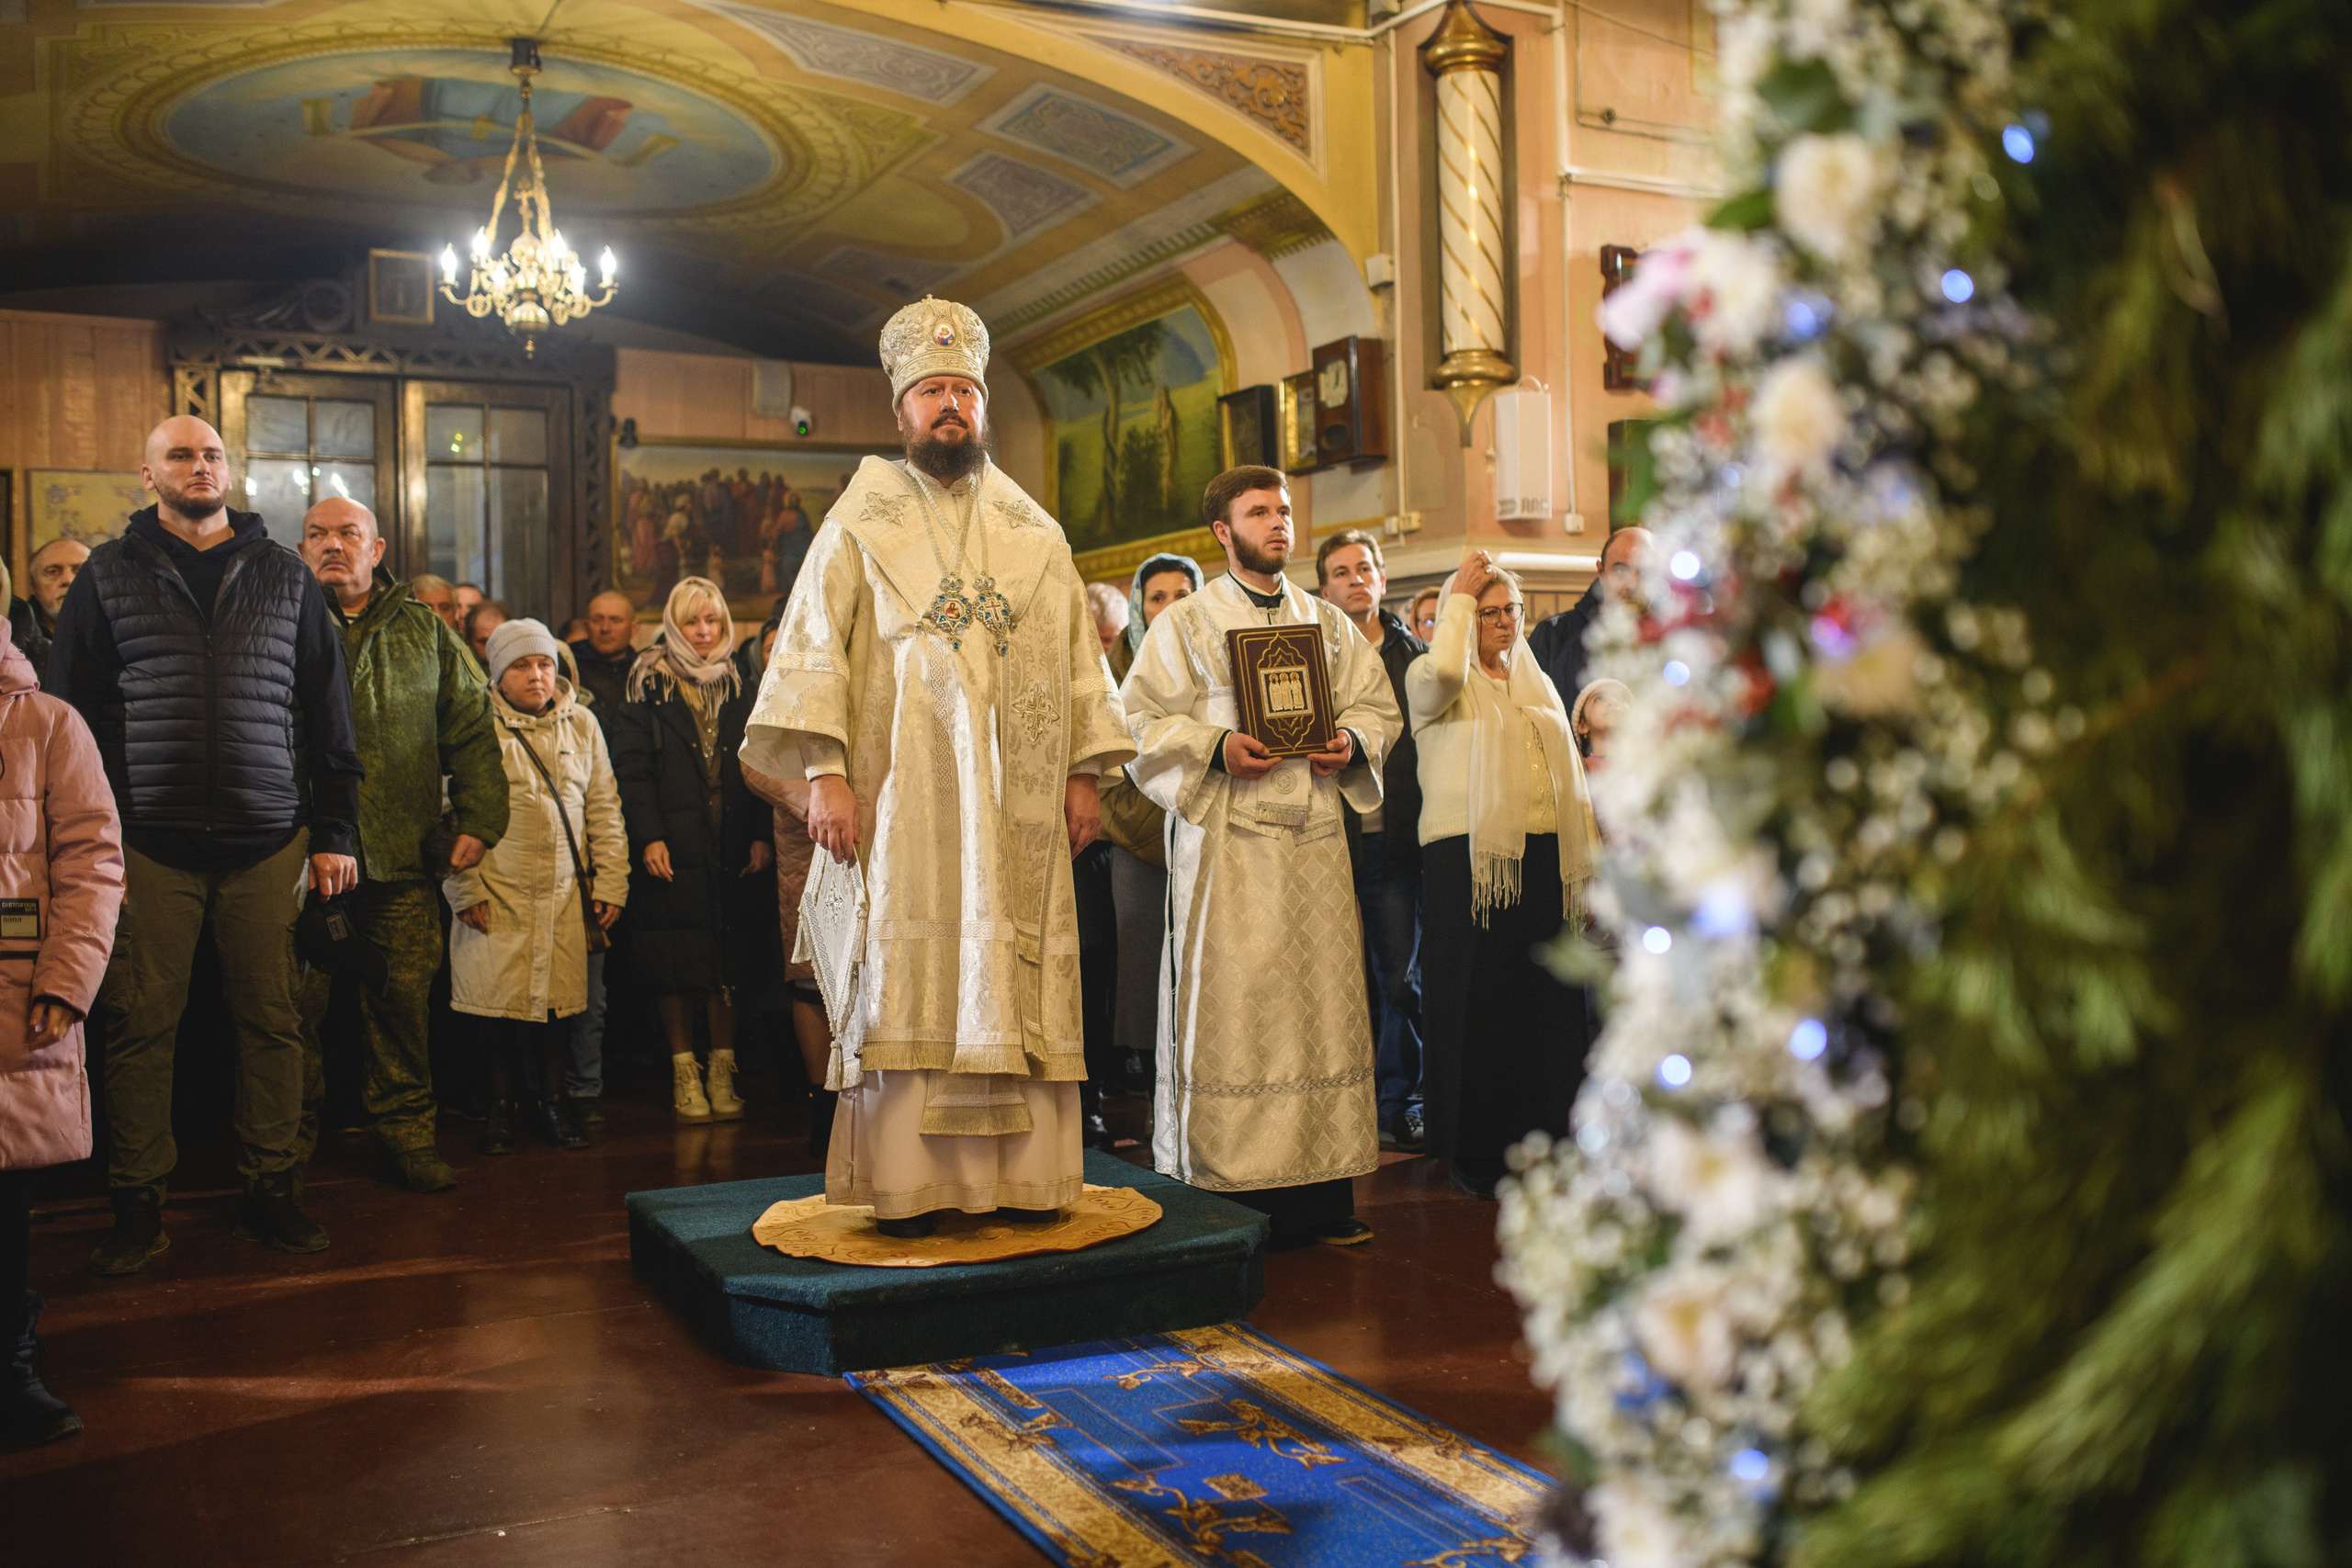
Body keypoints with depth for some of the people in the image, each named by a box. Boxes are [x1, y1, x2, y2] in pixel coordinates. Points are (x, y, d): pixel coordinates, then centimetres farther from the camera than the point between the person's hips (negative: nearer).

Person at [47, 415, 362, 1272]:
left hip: (268, 844, 1)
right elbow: (69, 713, 4)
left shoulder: (286, 577, 9)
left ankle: (270, 1192, 15)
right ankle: (137, 1206, 14)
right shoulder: (108, 576, 6)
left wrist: (333, 832, 5)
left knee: (272, 1023, 4)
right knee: (140, 1026, 3)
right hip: (150, 845, -1)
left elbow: (328, 713, 10)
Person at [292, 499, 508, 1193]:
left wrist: (479, 818, 0)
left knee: (403, 996, 5)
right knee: (296, 1001, 1)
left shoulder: (424, 632, 12)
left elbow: (470, 729, 11)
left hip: (402, 853, 1)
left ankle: (405, 1128, 17)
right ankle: (288, 1141, 13)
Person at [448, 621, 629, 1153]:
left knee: (558, 998, 5)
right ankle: (500, 1109, 16)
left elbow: (604, 809, 12)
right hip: (497, 893, -3)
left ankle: (551, 1105, 19)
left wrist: (610, 884, 7)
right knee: (500, 1001, 0)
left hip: (565, 892, 3)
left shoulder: (581, 724, 10)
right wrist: (465, 890, -5)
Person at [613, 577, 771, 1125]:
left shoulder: (739, 688, 13)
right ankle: (685, 1073, 11)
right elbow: (631, 770, -4)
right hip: (673, 848, -2)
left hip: (732, 850, 2)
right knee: (675, 965, 1)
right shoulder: (648, 688, 3)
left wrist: (763, 835, -2)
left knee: (729, 962, 4)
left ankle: (723, 1070, 12)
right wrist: (648, 837, -15)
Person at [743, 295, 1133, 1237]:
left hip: (1019, 804, 3)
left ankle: (1020, 1173, 9)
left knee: (1016, 979, 2)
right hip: (902, 795, -3)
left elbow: (1079, 657, 15)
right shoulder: (861, 521, 6)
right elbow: (814, 648, -1)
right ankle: (907, 1185, 1)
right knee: (904, 977, -4)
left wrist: (1084, 773, 6)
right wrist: (825, 774, -12)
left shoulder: (1035, 532, 16)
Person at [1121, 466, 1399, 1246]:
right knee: (1230, 1003, -7)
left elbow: (1377, 704, 19)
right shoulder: (1184, 623, 6)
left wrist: (1353, 742, -3)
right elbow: (1142, 720, 0)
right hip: (1226, 839, -4)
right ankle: (1228, 1193, -1)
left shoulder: (1327, 622, 18)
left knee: (1322, 997, 2)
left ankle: (1322, 1196, 8)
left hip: (1315, 837, 4)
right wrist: (1215, 749, -15)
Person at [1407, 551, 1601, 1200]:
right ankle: (1474, 1151, 5)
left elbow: (1572, 775, 21)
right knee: (1475, 1002, -3)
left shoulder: (1538, 683, 21)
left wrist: (1586, 858, 12)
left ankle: (1540, 1134, 14)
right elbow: (1443, 669, -23)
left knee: (1547, 1001, 5)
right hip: (1468, 856, -5)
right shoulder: (1436, 680, 4)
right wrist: (1459, 597, -8)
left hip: (1543, 856, 5)